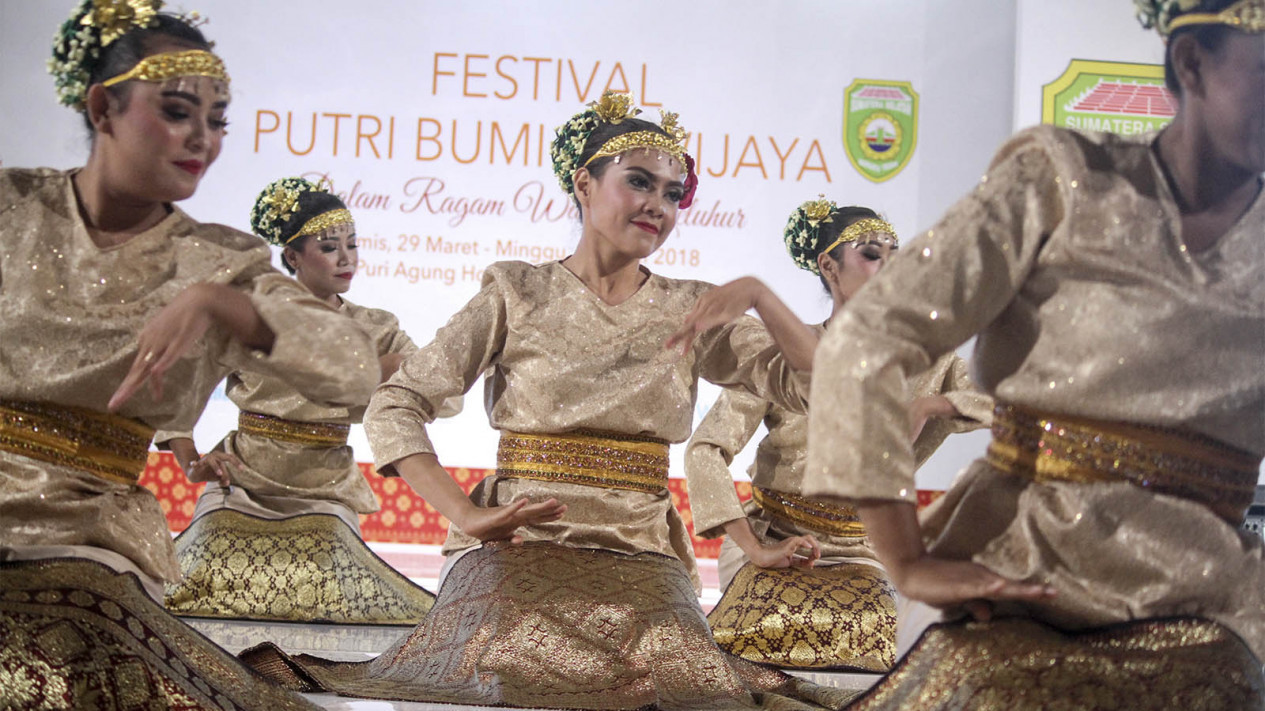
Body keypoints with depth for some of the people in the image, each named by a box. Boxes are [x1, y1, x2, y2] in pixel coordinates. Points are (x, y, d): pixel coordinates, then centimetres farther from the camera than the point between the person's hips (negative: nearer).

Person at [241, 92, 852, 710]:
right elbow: (393, 409, 2)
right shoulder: (519, 293, 5)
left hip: (640, 560, 2)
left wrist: (756, 293, -10)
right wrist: (466, 515, -11)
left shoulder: (690, 313, 12)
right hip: (520, 549, -2)